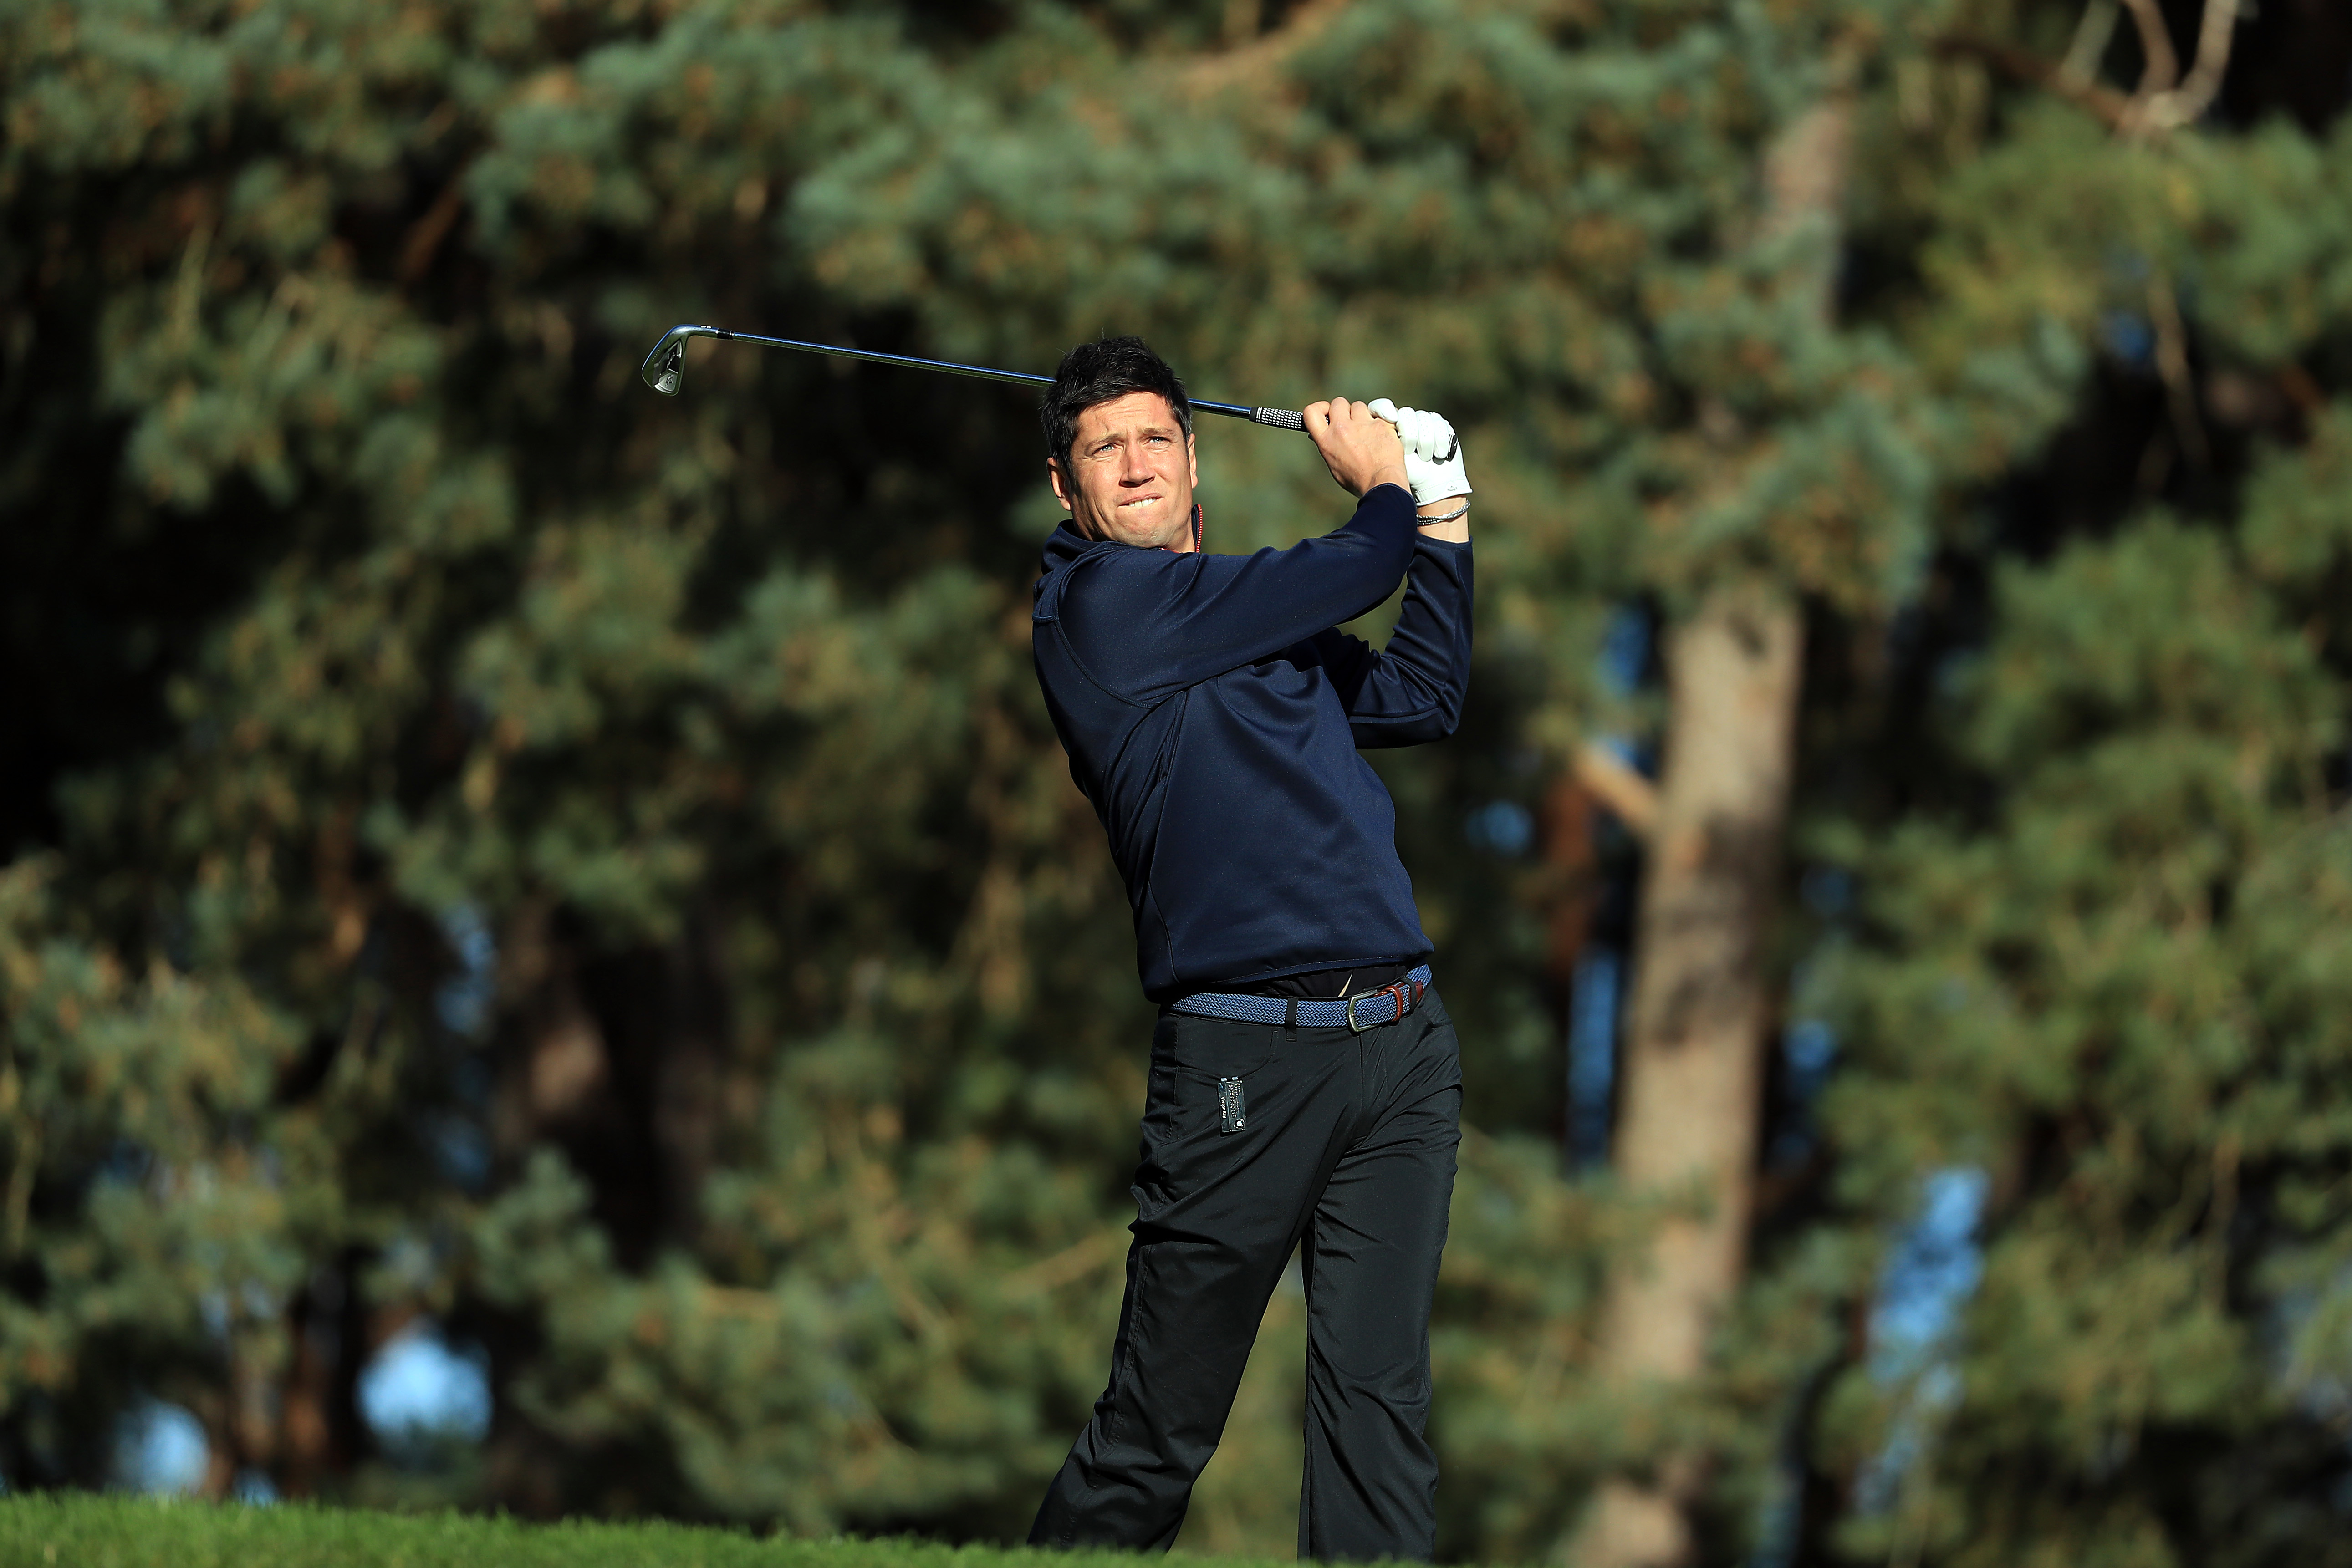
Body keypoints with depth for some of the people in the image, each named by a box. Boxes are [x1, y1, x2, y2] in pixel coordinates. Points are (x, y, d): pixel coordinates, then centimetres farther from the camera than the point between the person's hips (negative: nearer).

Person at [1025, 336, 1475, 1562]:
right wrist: (1384, 488, 17)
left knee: (1378, 1407, 0)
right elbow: (1352, 576, -4)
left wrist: (1440, 517, 24)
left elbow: (1422, 701, 29)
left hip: (1402, 1046, 7)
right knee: (1154, 1438, -2)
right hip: (1244, 1058, -7)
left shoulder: (1266, 630, 21)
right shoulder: (1100, 605, -4)